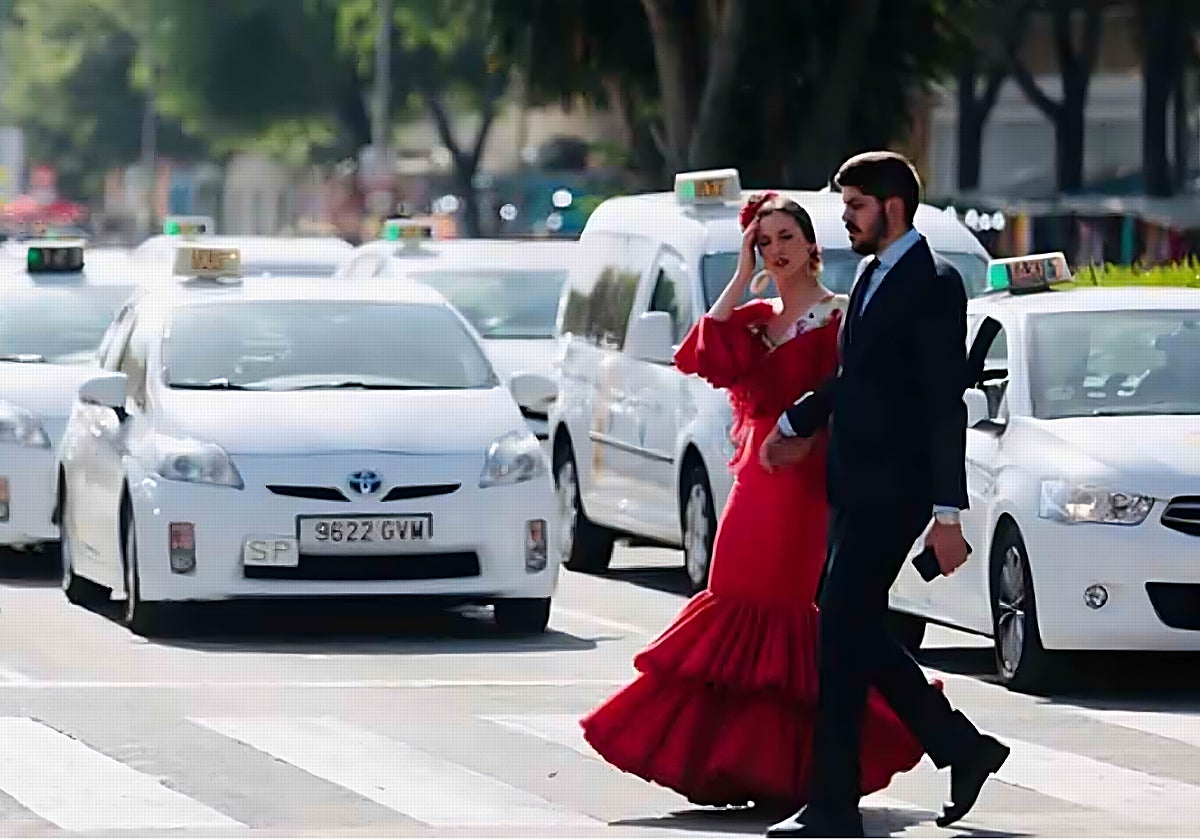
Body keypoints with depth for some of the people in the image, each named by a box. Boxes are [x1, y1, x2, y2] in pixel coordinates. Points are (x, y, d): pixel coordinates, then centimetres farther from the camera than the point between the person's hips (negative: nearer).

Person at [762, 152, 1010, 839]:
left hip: (892, 490, -9)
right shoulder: (875, 275, 15)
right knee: (858, 631, 12)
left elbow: (946, 406, -16)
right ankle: (963, 747, 23)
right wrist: (796, 424, 17)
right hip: (857, 485, 9)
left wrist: (948, 513, -19)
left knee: (844, 635, -8)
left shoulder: (934, 284, -13)